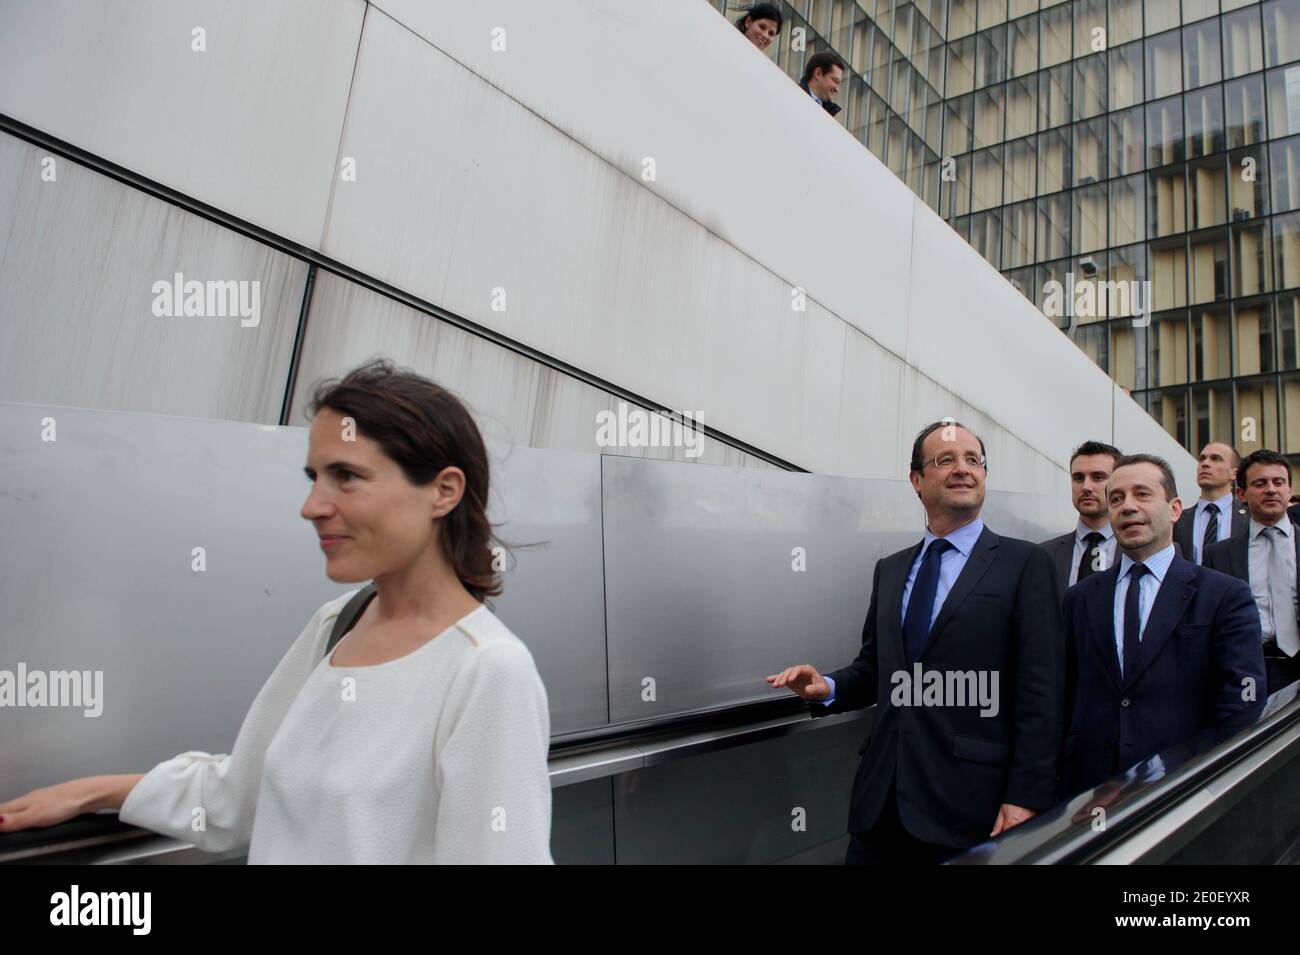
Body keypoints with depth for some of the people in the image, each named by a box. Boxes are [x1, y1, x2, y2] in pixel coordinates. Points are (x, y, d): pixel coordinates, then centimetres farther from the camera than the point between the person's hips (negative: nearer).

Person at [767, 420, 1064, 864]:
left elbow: (1041, 689, -7)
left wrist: (1026, 797, -12)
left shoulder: (1025, 563, -3)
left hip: (970, 804, -4)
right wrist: (828, 687, -4)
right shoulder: (889, 570, 12)